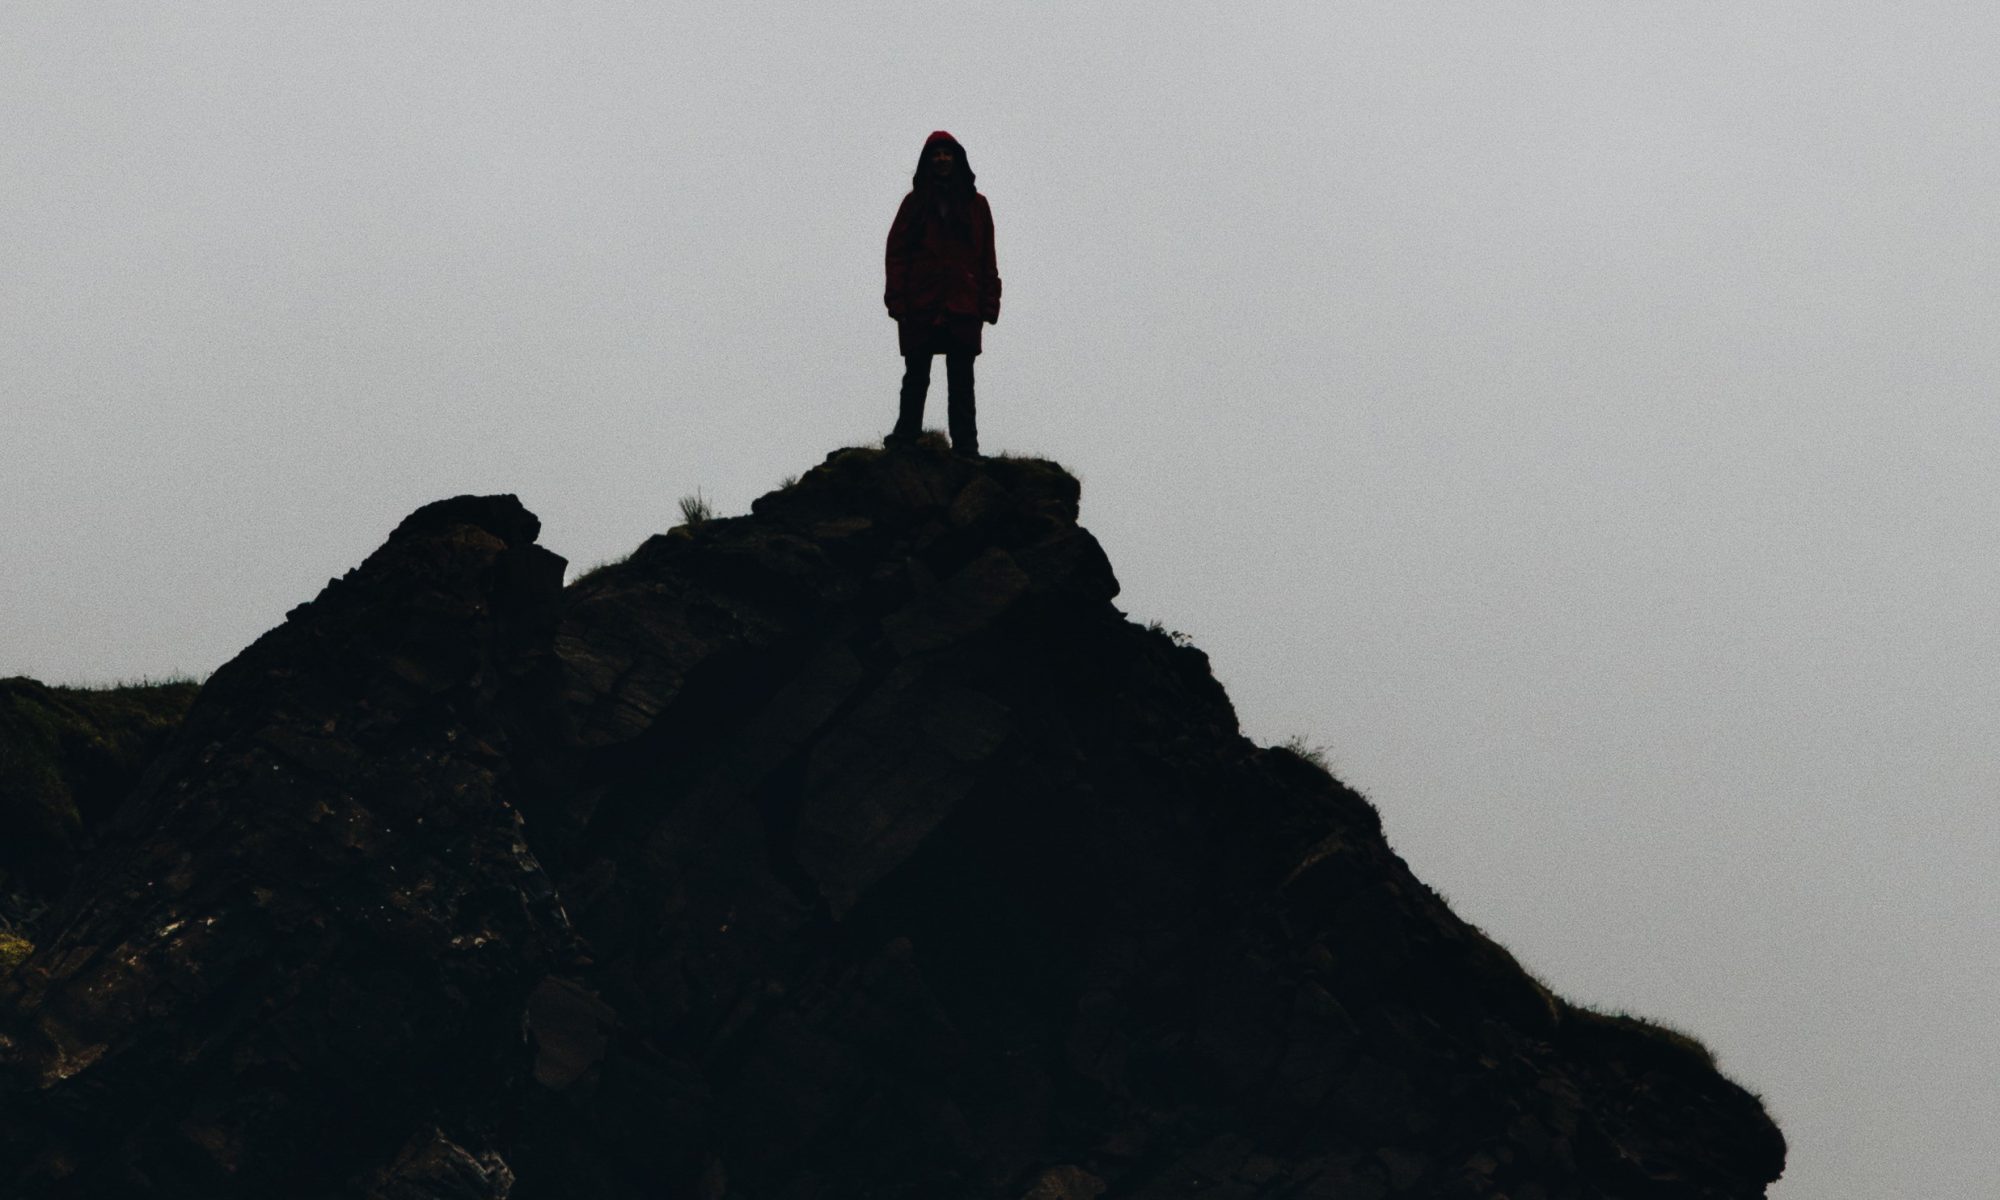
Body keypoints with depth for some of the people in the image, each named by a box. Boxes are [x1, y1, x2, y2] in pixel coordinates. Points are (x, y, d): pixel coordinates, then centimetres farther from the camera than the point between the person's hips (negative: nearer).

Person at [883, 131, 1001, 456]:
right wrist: (898, 300, -8)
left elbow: (987, 260, 6)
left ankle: (965, 445, 5)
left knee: (961, 383, 4)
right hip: (920, 307, 0)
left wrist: (989, 304, -1)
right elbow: (897, 252, 0)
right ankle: (905, 437, 16)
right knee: (916, 378, 8)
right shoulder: (915, 203, 4)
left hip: (962, 308, 0)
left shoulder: (976, 206, 7)